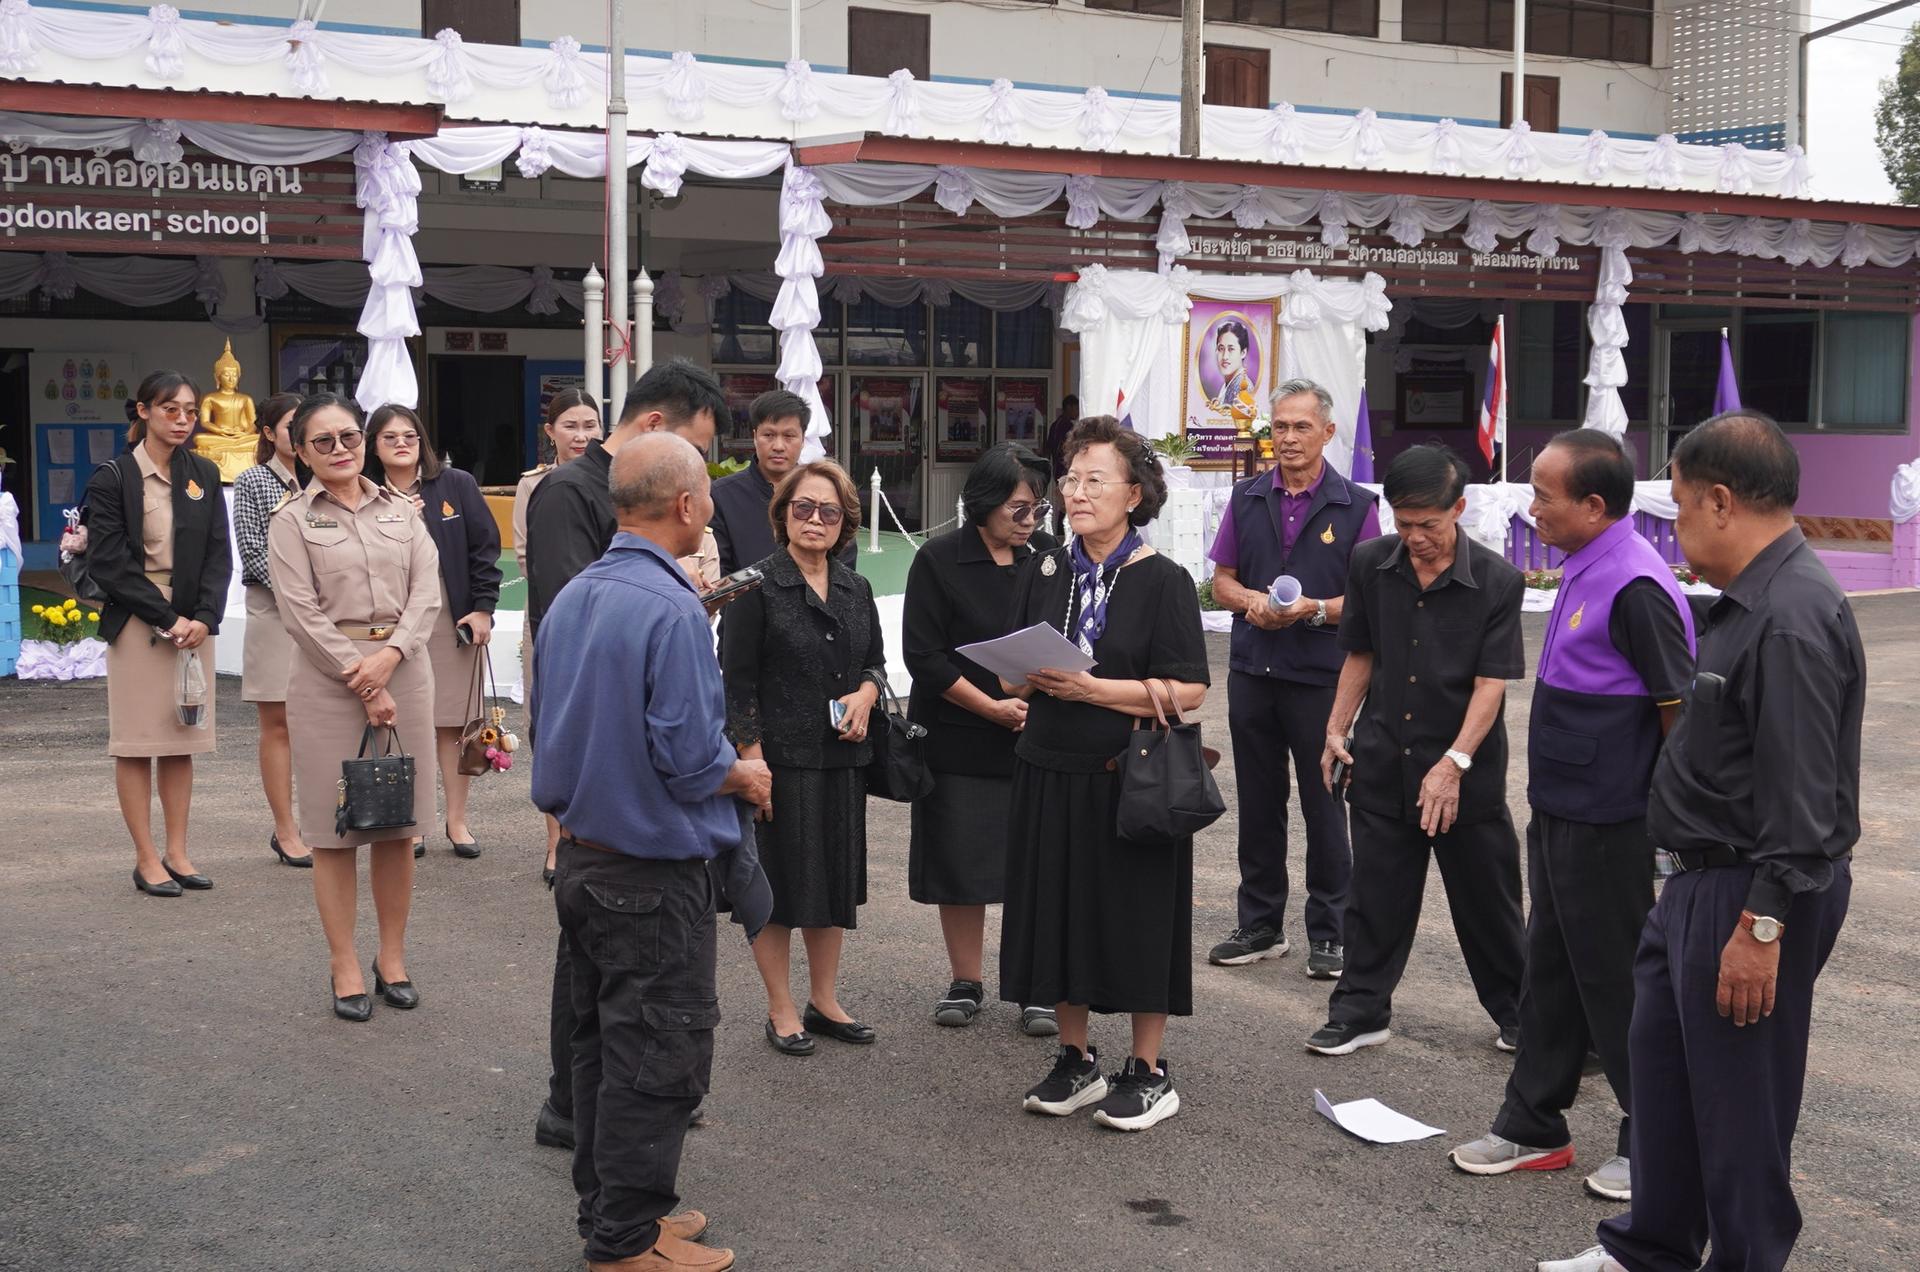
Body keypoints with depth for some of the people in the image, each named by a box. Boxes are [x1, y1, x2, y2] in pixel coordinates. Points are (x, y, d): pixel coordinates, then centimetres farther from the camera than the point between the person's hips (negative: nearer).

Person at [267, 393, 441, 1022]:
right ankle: (345, 968, 10)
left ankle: (393, 957, 19)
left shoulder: (401, 511, 10)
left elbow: (427, 593, 3)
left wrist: (389, 656, -13)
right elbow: (303, 614, -6)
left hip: (402, 669, 3)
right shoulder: (292, 520, 1)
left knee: (399, 825, 7)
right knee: (333, 828, 1)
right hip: (328, 678, -3)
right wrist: (363, 685, -10)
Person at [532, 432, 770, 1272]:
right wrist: (745, 777, -4)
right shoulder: (671, 609, -21)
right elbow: (688, 755, -23)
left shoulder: (571, 597, 5)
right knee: (658, 1054, 2)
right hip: (655, 865, -9)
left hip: (580, 852, 9)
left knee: (601, 1039, 18)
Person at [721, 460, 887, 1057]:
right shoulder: (757, 587, -8)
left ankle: (824, 1000, 29)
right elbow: (737, 679, -10)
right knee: (779, 881, 3)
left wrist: (866, 694, -3)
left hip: (841, 758, 6)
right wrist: (751, 757, -16)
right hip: (779, 757, -6)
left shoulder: (855, 589, 10)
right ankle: (782, 1011, 17)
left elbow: (876, 660, 20)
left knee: (835, 879, 14)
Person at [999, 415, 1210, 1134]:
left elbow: (1188, 690, -14)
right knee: (1058, 908, 9)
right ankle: (1076, 1060, 24)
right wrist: (1033, 680, -10)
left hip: (1130, 778, -5)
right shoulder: (1046, 575, 9)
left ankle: (1149, 1072, 16)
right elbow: (1008, 677, 13)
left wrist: (1089, 687, -20)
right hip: (1049, 776, 5)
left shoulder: (1163, 581, -7)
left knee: (1134, 916, 1)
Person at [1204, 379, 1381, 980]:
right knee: (1258, 803, 11)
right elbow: (1222, 580, 12)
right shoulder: (1247, 499, 9)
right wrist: (1251, 602, -9)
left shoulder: (1357, 506, -2)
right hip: (1252, 670, 4)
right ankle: (1260, 925, 22)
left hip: (1322, 675, -4)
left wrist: (1313, 609, -19)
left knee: (1323, 807, 2)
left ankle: (1330, 933, 12)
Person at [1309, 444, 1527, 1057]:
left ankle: (1517, 1013, 25)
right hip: (1382, 762, 3)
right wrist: (1336, 730, 7)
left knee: (1486, 899, 8)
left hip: (1466, 773, -3)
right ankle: (1361, 1012, 21)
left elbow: (1492, 682, -14)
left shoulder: (1496, 580, -12)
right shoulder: (1370, 564, 0)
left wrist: (1454, 763, -21)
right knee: (1376, 895, 10)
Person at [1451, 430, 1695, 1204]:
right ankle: (1533, 1128, 28)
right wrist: (1551, 806, 19)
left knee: (1615, 982, 3)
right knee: (1551, 971, 17)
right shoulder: (1584, 572, 9)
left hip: (1606, 823, -10)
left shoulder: (1633, 587, -21)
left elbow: (1682, 707, -21)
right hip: (1560, 813, 10)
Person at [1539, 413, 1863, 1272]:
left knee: (1737, 1100, 2)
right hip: (1703, 880, 11)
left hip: (1750, 895, -11)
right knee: (1661, 1061, 20)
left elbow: (1802, 798, -26)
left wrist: (1762, 924, -25)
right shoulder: (1750, 602, 10)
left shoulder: (1791, 621, -23)